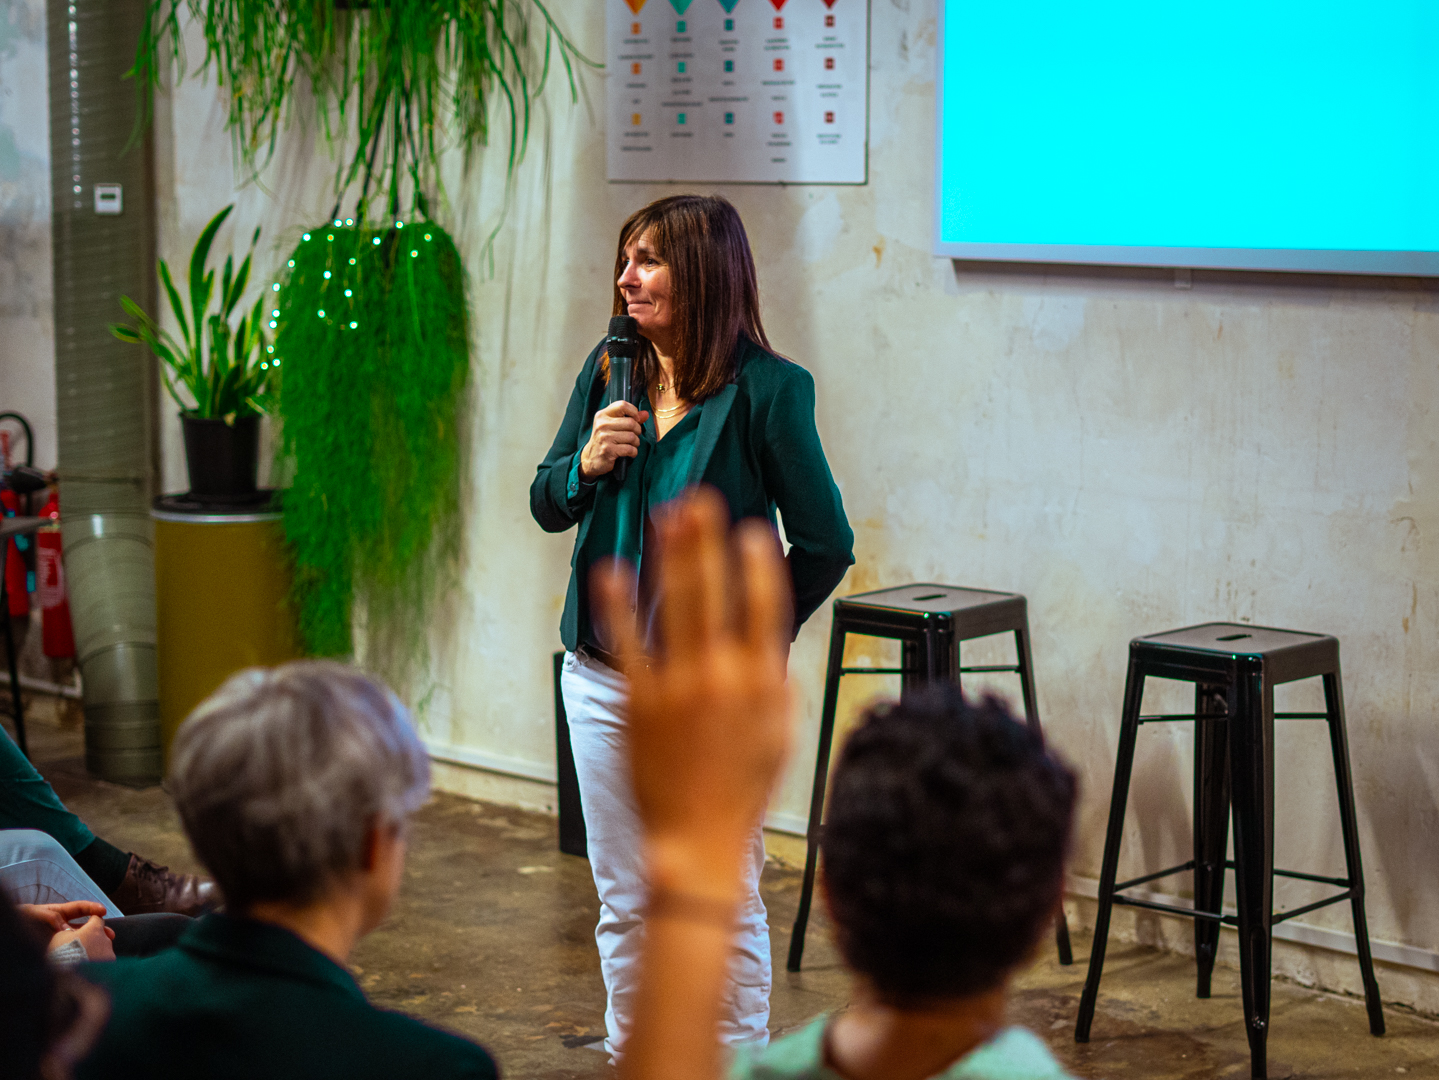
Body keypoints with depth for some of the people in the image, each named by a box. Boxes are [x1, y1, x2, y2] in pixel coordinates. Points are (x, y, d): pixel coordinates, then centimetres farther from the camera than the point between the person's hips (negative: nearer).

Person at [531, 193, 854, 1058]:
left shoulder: (768, 390, -12)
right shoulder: (610, 372, 5)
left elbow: (826, 545, -8)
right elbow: (546, 508, 11)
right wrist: (586, 464, -9)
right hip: (603, 676, 5)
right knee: (625, 901, 13)